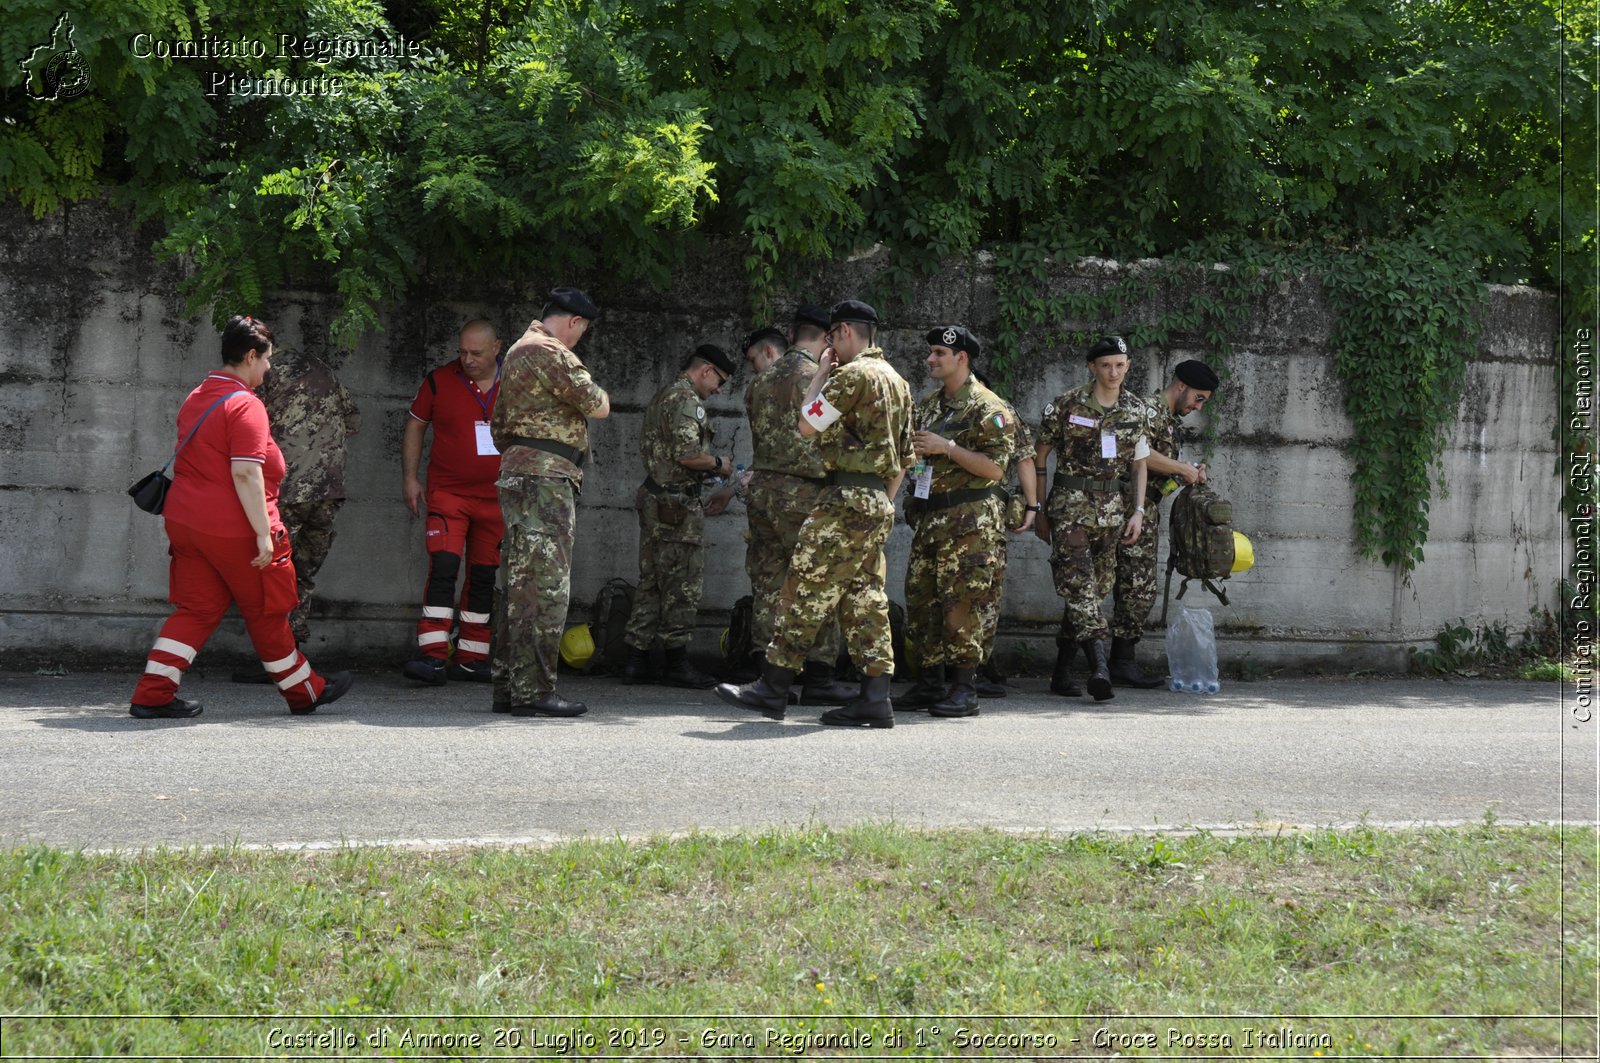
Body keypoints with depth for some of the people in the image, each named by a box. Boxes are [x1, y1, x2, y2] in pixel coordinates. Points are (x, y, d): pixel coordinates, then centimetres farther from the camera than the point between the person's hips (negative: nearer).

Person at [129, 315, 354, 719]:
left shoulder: (195, 398, 13)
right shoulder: (246, 405, -15)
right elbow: (246, 473, -23)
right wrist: (263, 532, -21)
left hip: (185, 520, 8)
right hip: (232, 529, -8)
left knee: (195, 609, 10)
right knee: (266, 613, 7)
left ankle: (152, 695, 1)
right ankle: (305, 692, 22)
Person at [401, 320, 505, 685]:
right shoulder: (439, 381, -3)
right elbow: (415, 426, 7)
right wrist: (410, 478, 2)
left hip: (496, 495, 3)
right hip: (448, 493, -3)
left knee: (483, 578, 8)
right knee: (442, 568, -17)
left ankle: (471, 660, 16)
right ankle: (433, 656, -20)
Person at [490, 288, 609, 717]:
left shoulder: (516, 352, 23)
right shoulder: (550, 353, -11)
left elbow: (499, 424, 29)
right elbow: (598, 406, -13)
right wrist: (600, 396, 8)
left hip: (517, 473, 10)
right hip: (544, 476, -10)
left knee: (519, 585, 10)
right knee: (545, 585, -11)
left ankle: (508, 688, 13)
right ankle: (533, 691, -12)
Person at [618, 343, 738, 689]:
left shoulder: (661, 398, 19)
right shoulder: (686, 399, -12)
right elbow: (687, 454, -22)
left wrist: (707, 472, 18)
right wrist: (719, 464, -4)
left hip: (654, 499, 10)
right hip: (678, 504, -10)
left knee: (651, 582, 11)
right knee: (682, 585, -4)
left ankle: (636, 660, 11)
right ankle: (676, 661, 0)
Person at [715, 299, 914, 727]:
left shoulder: (852, 374, -11)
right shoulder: (896, 382, 18)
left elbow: (807, 425, -6)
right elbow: (903, 459, 20)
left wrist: (821, 374, 4)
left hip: (848, 499, -9)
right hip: (878, 504, 9)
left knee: (805, 589, -6)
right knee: (864, 598, 8)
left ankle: (772, 688, -5)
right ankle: (875, 699, 3)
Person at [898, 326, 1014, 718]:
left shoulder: (987, 407, -7)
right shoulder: (927, 404, 18)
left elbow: (995, 468, -15)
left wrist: (946, 448, -17)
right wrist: (913, 449, 7)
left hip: (970, 521, -8)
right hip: (928, 518, 8)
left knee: (962, 604, -9)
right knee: (921, 601, 8)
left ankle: (965, 690, -5)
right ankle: (929, 684, 16)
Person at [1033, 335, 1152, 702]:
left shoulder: (1136, 410, 7)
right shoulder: (1068, 405, -5)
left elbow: (1139, 464, 16)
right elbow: (1039, 458, 2)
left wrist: (1138, 511, 6)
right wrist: (1038, 510, 2)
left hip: (1111, 506, 5)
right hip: (1070, 503, -5)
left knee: (1098, 586, 8)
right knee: (1078, 582, -16)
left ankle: (1063, 662, 23)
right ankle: (1099, 666, -26)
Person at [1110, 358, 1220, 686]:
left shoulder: (1169, 419, 22)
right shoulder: (1150, 410, -10)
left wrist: (1189, 472, 6)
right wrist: (1183, 469, -18)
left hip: (1149, 511, 10)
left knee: (1136, 589, 10)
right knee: (1138, 588, -10)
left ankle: (1123, 662, 12)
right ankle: (1122, 664, -8)